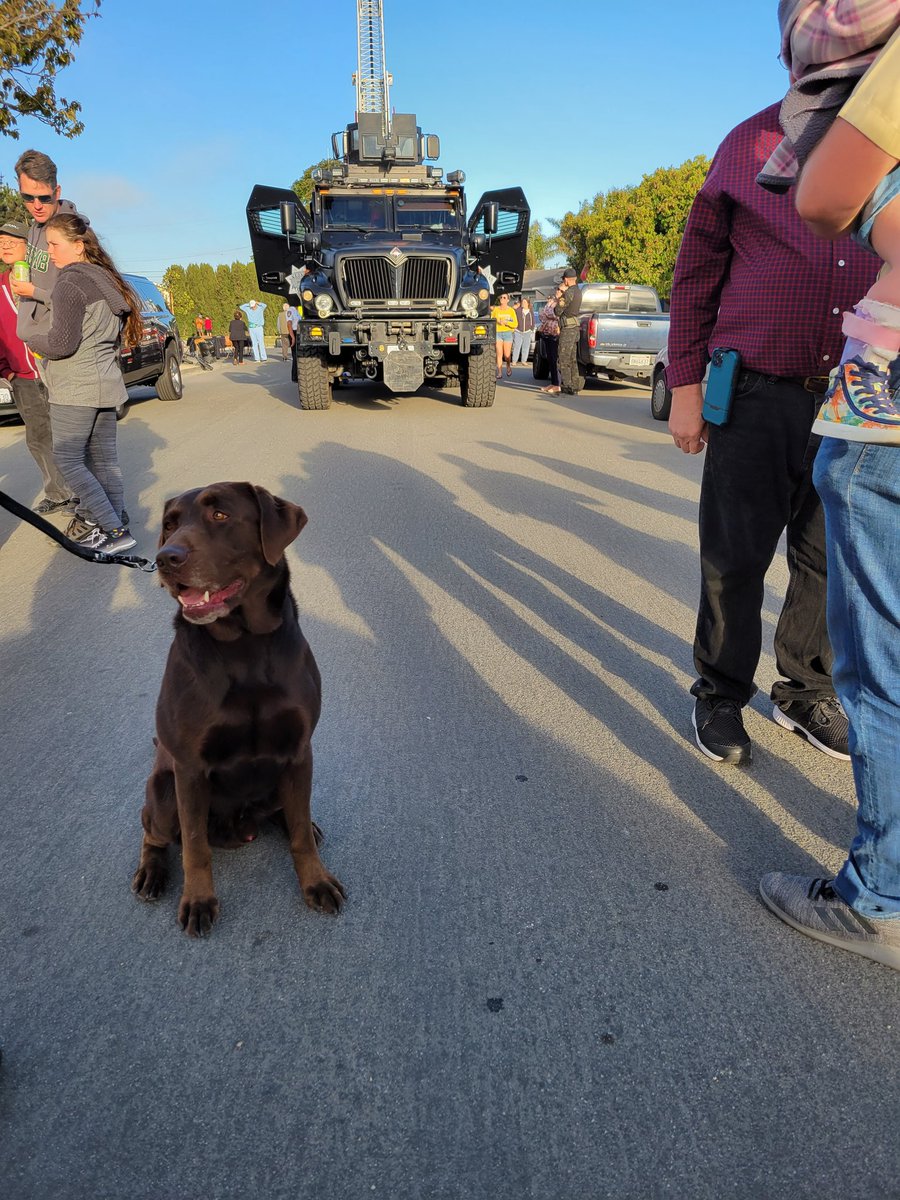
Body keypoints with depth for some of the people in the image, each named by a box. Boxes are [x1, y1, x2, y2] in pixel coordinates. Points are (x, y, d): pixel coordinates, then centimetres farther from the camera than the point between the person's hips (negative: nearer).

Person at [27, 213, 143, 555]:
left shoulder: (69, 283, -13)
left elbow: (62, 342, -19)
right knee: (104, 459, 9)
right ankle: (115, 523, 12)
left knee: (68, 460, -3)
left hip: (75, 388, -9)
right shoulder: (105, 279, 14)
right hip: (106, 384, 9)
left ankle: (114, 530, -8)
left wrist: (33, 339, 0)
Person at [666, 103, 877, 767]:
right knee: (736, 557, 3)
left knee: (832, 559, 10)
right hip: (757, 394, -2)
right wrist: (684, 386, 0)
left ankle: (806, 690, 29)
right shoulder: (748, 145, 4)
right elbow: (696, 275, 5)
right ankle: (721, 694, 21)